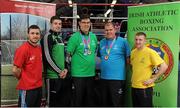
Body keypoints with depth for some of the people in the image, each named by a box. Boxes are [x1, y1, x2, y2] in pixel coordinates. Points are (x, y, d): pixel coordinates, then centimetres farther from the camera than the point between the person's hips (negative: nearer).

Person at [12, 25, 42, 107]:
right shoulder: (23, 49, -17)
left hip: (39, 86, 8)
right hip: (27, 88, -7)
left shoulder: (39, 48, 5)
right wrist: (23, 79, -2)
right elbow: (15, 70, -17)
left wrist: (38, 78, 11)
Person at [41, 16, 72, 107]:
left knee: (66, 100, 14)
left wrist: (65, 69, 3)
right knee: (52, 101, -1)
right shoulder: (48, 37, -8)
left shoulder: (60, 37, 17)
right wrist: (59, 71, -13)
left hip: (64, 75, 8)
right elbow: (48, 57, -15)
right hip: (53, 76, -8)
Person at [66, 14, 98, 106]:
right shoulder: (75, 37, -9)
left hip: (91, 73, 6)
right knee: (78, 98, 4)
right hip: (78, 74, -5)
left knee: (90, 98, 15)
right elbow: (68, 54, -10)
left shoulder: (93, 36, 9)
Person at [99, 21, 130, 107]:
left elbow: (128, 58, -2)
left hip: (117, 78, -5)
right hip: (103, 77, 5)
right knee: (105, 103, 17)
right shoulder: (102, 42, 10)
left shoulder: (123, 41, -6)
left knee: (116, 103, 1)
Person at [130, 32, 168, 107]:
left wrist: (153, 79, -15)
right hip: (134, 87, 7)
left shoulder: (150, 52, -13)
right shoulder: (133, 52, 6)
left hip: (145, 88, -6)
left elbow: (164, 66, -17)